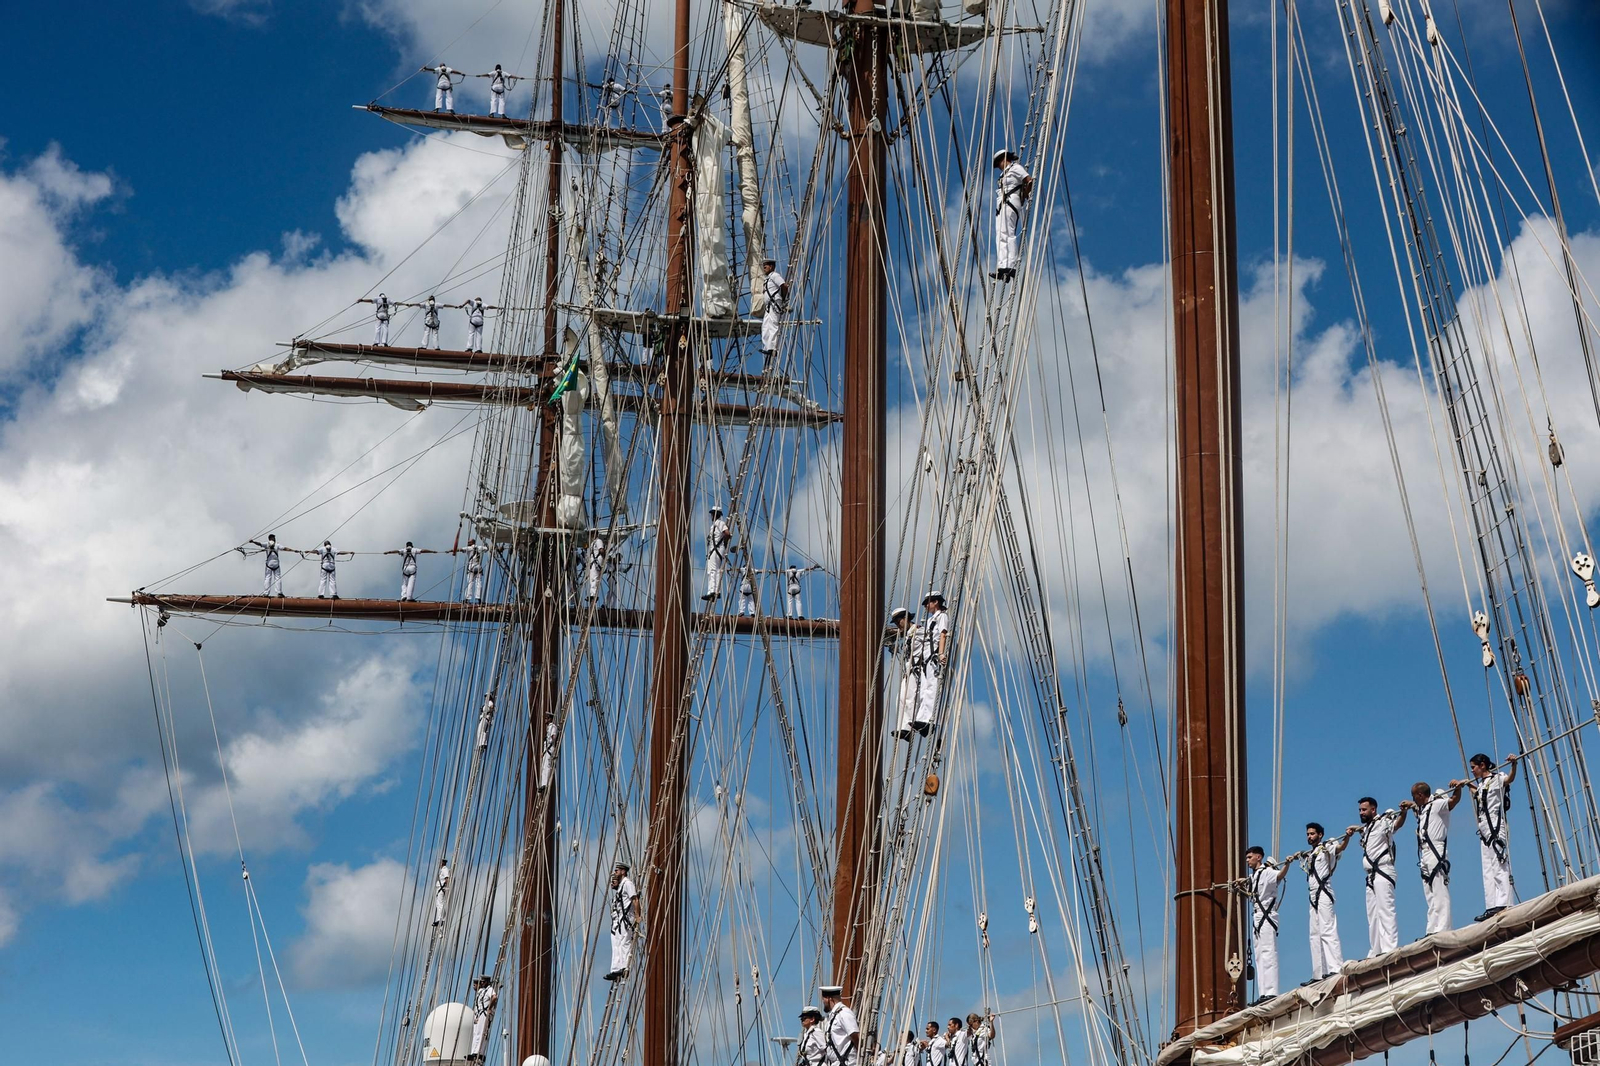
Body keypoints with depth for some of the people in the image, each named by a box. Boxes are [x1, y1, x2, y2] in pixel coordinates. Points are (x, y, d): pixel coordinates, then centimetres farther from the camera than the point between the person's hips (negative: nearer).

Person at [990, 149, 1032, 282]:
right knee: (1000, 236, -4)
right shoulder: (1005, 173, 29)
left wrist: (1025, 196, 1)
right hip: (1001, 205, 9)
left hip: (1010, 202, -9)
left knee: (1008, 234, -20)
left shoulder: (1015, 168, 3)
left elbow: (1030, 181, -6)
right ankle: (1001, 267, -14)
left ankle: (1011, 266, -29)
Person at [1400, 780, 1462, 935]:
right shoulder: (1422, 809, 20)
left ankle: (1442, 931, -19)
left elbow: (1454, 800, -23)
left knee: (1439, 893, -14)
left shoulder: (1437, 804, -7)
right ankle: (1432, 932, 10)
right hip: (1425, 854, 10)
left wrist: (1458, 789, -39)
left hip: (1436, 853, -10)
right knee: (1430, 895, 9)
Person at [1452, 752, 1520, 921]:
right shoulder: (1481, 784, 21)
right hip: (1484, 829, 9)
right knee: (1488, 870, 4)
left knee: (1499, 866, -15)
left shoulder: (1497, 778, -4)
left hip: (1496, 826, -9)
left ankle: (1502, 905, -23)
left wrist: (1514, 764, -45)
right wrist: (1464, 783, 47)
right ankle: (1491, 907, 2)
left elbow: (1510, 778, -26)